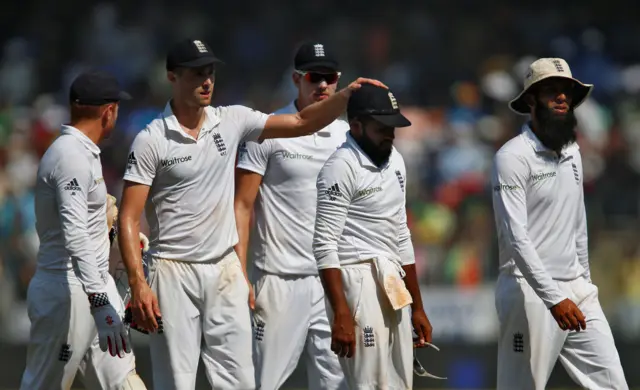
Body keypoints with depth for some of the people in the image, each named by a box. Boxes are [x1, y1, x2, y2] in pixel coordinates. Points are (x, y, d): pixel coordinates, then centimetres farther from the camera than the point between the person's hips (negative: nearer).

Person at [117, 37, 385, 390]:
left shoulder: (232, 121, 5)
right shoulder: (151, 140, -8)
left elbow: (301, 123, 6)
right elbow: (129, 217, -10)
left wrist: (346, 95, -10)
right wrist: (138, 284, -19)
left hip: (225, 269, 4)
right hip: (173, 272, -4)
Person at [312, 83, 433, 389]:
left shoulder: (394, 161, 15)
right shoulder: (342, 167, -11)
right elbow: (325, 246, -16)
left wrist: (417, 307, 20)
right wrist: (342, 315, -24)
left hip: (393, 285, 8)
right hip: (359, 282, -8)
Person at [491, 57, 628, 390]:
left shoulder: (571, 151, 13)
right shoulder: (514, 157, -11)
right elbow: (516, 237, -19)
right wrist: (554, 298, -26)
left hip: (577, 289, 7)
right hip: (530, 290, -7)